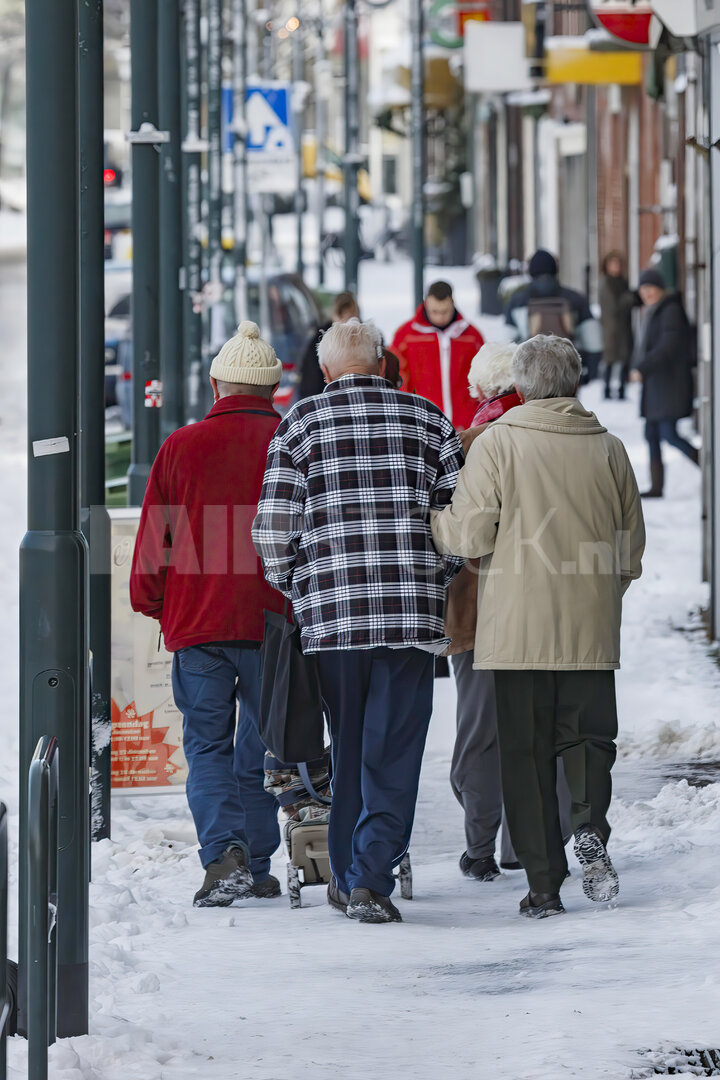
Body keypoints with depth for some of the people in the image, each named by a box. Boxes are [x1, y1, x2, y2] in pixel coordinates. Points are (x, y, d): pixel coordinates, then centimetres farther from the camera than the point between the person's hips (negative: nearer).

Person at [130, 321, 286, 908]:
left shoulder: (182, 446, -2)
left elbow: (155, 536, 3)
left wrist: (150, 601, 17)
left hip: (198, 618, -1)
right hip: (274, 619, 1)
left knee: (208, 743, 5)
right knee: (262, 746, 12)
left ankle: (225, 852, -16)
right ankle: (257, 867, 17)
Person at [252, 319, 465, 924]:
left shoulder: (300, 421, 4)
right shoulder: (428, 419, 7)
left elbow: (273, 528, -1)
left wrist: (294, 591, 15)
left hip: (330, 611, 0)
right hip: (412, 614, 0)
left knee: (345, 749, 13)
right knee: (393, 752, 0)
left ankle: (349, 878, 19)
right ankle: (372, 878, -11)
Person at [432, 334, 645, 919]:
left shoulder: (497, 443, -4)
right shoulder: (608, 449, 5)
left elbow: (469, 536, -8)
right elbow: (632, 547, 10)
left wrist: (430, 516, 12)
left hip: (518, 629, -2)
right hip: (591, 630, 2)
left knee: (527, 750, 4)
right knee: (588, 733, 13)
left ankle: (544, 883, 1)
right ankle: (589, 824, -16)